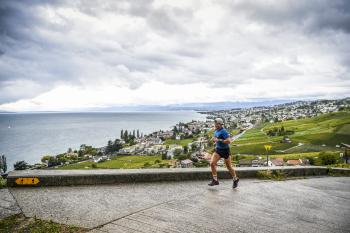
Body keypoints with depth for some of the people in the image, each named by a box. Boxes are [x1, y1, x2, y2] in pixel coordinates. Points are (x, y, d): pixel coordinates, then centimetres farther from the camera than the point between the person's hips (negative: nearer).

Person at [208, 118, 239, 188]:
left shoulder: (223, 131, -19)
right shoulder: (216, 131, 6)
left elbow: (229, 141, -28)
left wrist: (218, 140, -27)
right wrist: (215, 141, 5)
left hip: (225, 150, -7)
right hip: (218, 150, 7)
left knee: (229, 167, 7)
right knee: (212, 163, -10)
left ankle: (235, 179, 31)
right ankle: (215, 180, 0)